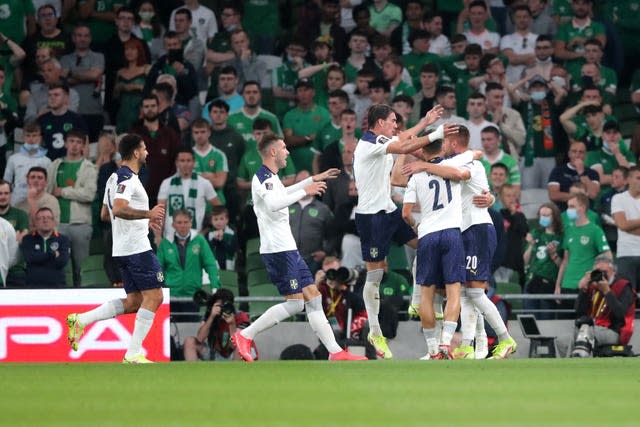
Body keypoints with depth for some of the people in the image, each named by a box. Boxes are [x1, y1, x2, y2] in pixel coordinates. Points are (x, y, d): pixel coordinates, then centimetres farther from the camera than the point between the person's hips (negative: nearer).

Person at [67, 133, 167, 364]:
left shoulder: (115, 178, 18)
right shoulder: (127, 178, -14)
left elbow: (105, 214, 26)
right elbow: (119, 209, -28)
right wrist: (148, 214, -27)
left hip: (122, 249, 10)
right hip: (137, 248, -10)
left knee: (133, 302, 12)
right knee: (153, 297, -7)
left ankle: (80, 320, 7)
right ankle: (133, 355, -9)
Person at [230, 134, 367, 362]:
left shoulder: (271, 178, 19)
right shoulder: (263, 177, -12)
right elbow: (273, 203, -30)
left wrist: (313, 180, 44)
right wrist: (305, 191, -24)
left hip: (288, 248, 10)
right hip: (278, 249, -10)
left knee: (313, 298, 5)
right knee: (294, 303, -12)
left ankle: (335, 352, 3)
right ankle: (245, 336, -6)